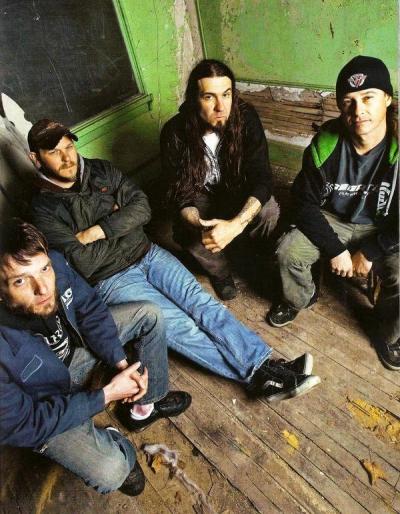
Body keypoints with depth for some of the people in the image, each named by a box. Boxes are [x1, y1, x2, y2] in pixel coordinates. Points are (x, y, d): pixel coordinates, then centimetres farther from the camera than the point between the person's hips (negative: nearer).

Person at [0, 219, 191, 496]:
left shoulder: (54, 263, -28)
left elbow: (90, 309, -9)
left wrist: (120, 362, -16)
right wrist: (106, 395, -24)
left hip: (73, 347, 5)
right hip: (41, 400, -4)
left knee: (150, 315, -2)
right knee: (110, 472, -22)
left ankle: (146, 407, 14)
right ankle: (120, 449, 17)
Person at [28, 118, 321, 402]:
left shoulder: (100, 170, 6)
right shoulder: (44, 210, -6)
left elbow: (142, 208, -5)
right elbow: (84, 263, -16)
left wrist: (95, 232, -15)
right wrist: (120, 224, -6)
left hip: (147, 253, 4)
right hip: (111, 280, -4)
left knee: (201, 301, -15)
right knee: (179, 326, -19)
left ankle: (264, 365, -15)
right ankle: (258, 378, -14)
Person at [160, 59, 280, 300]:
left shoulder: (246, 117, -24)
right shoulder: (175, 132, -25)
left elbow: (262, 178, -27)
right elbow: (182, 193, -20)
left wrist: (236, 225, -45)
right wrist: (203, 228, -42)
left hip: (238, 189, 1)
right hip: (201, 194, 0)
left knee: (269, 211, -28)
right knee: (188, 232, -30)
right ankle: (220, 272, 4)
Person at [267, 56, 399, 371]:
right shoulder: (325, 144, -19)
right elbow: (306, 203, -11)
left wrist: (369, 253, -17)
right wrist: (334, 250, -15)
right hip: (333, 221, 2)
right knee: (288, 250, -20)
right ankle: (299, 299, 15)